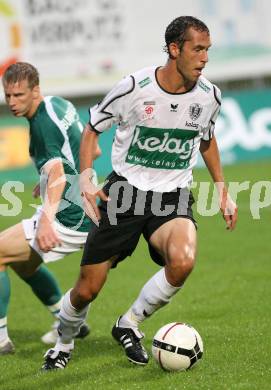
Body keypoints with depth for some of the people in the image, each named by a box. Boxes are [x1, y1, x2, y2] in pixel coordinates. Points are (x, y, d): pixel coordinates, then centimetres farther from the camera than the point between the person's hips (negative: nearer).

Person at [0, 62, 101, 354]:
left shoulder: (43, 124, -20)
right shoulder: (59, 104, 8)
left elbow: (57, 174, -35)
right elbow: (93, 150, 21)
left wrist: (47, 219, -49)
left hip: (68, 219, -10)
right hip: (85, 211, 10)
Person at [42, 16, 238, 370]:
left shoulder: (208, 96, -3)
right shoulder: (134, 88, -14)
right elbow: (92, 128, 1)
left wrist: (222, 190, 16)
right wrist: (85, 179, -12)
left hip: (173, 196, 2)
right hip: (125, 190, -2)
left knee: (182, 262, -30)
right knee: (87, 289, -2)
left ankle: (129, 325, -4)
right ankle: (64, 343, 31)